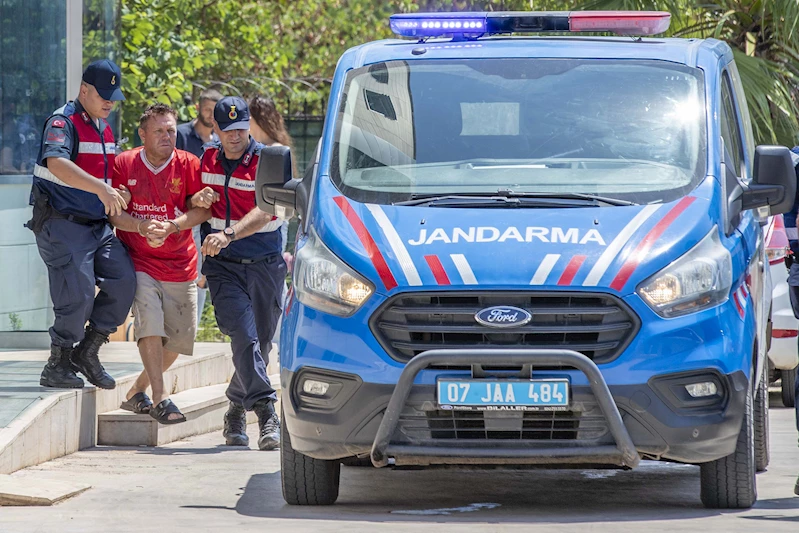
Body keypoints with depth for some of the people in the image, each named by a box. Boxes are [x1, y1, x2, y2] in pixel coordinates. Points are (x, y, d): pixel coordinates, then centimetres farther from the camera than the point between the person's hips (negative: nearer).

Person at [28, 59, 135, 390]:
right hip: (62, 225, -8)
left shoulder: (104, 129, 16)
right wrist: (101, 189, -41)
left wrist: (115, 197, 14)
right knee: (79, 292, -14)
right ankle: (57, 366, 0)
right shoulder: (63, 122, -12)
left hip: (98, 225, 8)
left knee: (123, 281, -6)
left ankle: (87, 353, 6)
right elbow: (56, 163, -32)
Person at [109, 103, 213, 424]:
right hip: (138, 262, -3)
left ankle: (137, 392, 24)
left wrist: (170, 227, -21)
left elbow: (202, 210, -6)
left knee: (178, 339, 5)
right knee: (150, 324, -22)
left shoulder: (189, 165, 0)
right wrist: (141, 226, -22)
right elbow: (112, 213, -4)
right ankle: (160, 397, -23)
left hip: (180, 266, 3)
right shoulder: (124, 164, -2)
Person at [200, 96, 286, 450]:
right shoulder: (206, 160, 5)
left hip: (265, 266, -1)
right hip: (223, 265, 1)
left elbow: (264, 212, -22)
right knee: (243, 335, -18)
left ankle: (236, 412, 25)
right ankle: (265, 411, -25)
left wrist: (228, 234, -36)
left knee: (260, 343, 6)